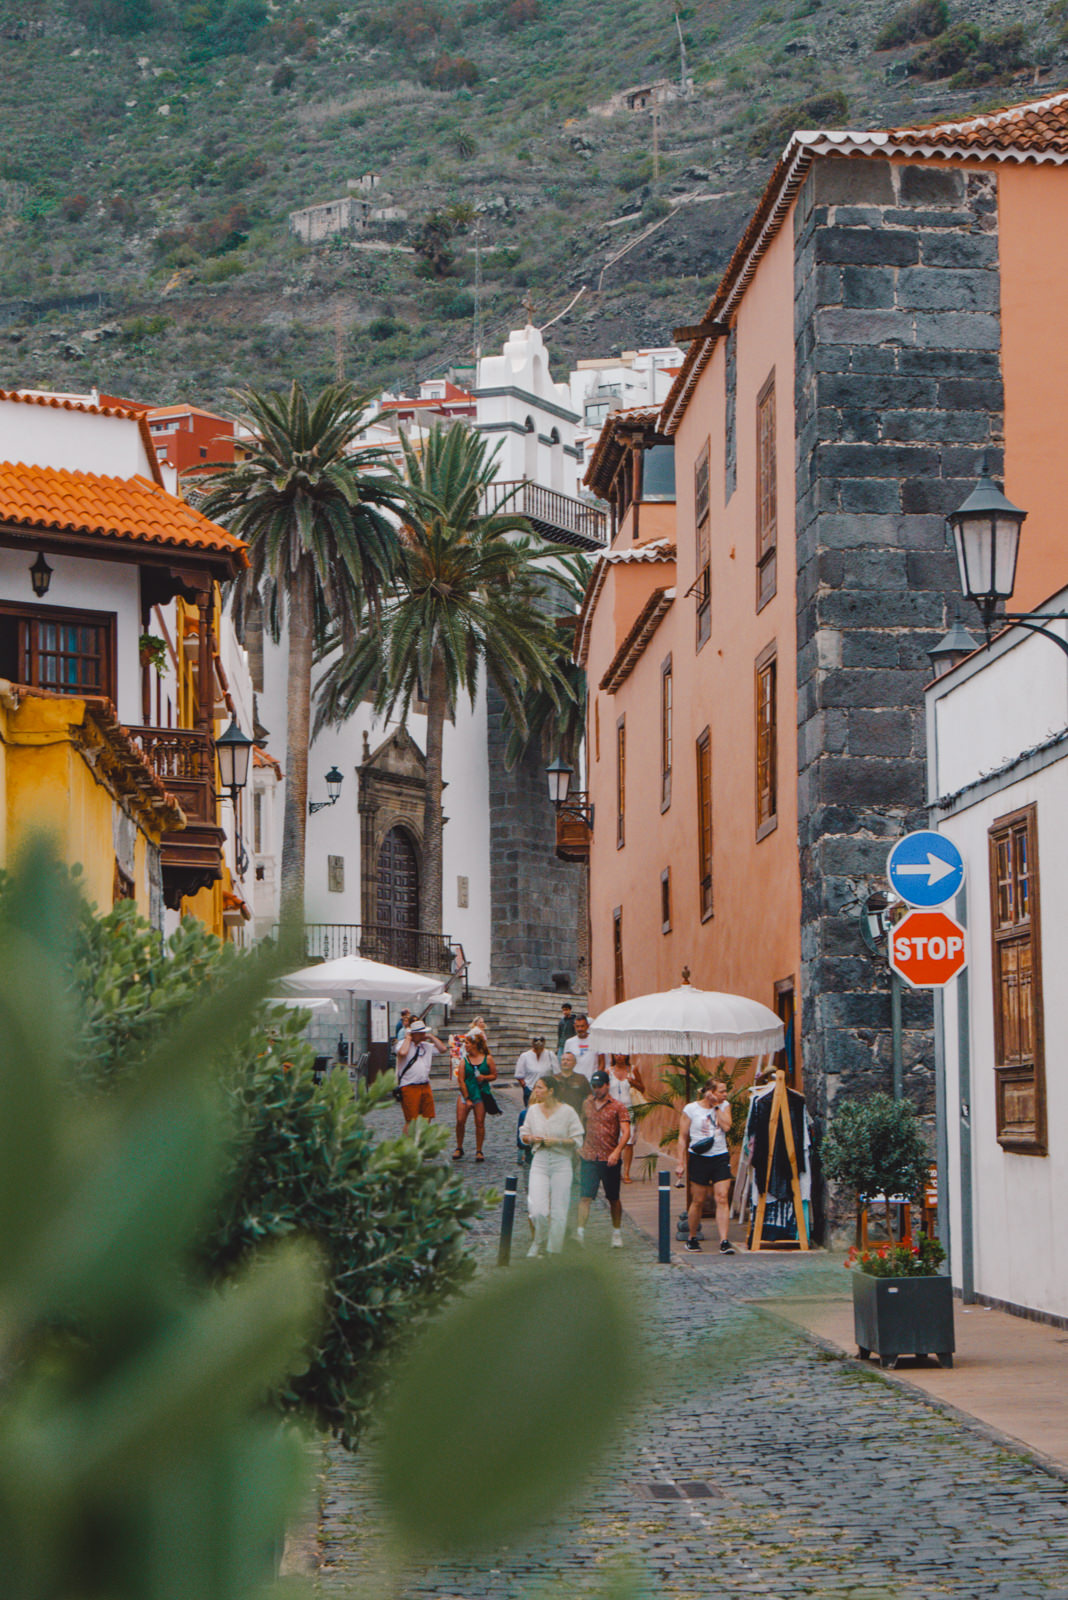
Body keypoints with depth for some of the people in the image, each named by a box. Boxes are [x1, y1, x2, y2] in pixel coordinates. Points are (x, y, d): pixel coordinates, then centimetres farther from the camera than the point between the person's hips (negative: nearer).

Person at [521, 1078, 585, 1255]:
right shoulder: (533, 1110, 6)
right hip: (540, 1162, 2)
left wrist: (557, 1141, -17)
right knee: (538, 1210, -12)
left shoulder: (567, 1111, -4)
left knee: (558, 1211, 1)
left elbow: (577, 1141, -3)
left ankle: (554, 1251, 15)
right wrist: (532, 1139, -7)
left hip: (561, 1163, -2)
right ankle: (538, 1242, 16)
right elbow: (524, 1135, 15)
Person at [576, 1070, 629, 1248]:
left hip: (610, 1159, -2)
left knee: (614, 1199, 10)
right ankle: (580, 1232, -15)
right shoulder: (587, 1104, 9)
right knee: (585, 1196, -10)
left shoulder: (617, 1107, -3)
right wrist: (580, 1146, 21)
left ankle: (617, 1233, 24)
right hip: (589, 1158, 2)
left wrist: (617, 1152, -24)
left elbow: (625, 1132, -11)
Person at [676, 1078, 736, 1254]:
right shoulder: (691, 1109, -2)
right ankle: (692, 1238, 24)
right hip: (699, 1159, -2)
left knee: (722, 1199, -9)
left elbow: (726, 1126, -11)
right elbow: (682, 1137, 1)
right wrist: (681, 1163, -2)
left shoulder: (724, 1106, 6)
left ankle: (724, 1241, -11)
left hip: (720, 1158, 2)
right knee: (698, 1201, 6)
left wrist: (716, 1106, -9)